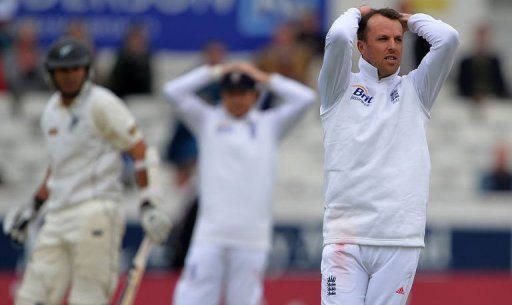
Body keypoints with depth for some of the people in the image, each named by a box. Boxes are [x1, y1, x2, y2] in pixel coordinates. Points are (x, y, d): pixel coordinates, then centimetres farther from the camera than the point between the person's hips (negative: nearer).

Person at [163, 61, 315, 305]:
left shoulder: (270, 124, 15)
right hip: (211, 230, 0)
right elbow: (173, 91, 4)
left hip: (252, 236, 1)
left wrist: (265, 78, 12)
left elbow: (305, 98, 5)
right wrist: (217, 71, 8)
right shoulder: (208, 120, 13)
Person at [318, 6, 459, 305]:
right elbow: (338, 37, -9)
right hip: (346, 236, -2)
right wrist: (356, 13, 11)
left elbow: (448, 39, 2)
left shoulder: (414, 91, 15)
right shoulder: (341, 88, 9)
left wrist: (412, 20, 18)